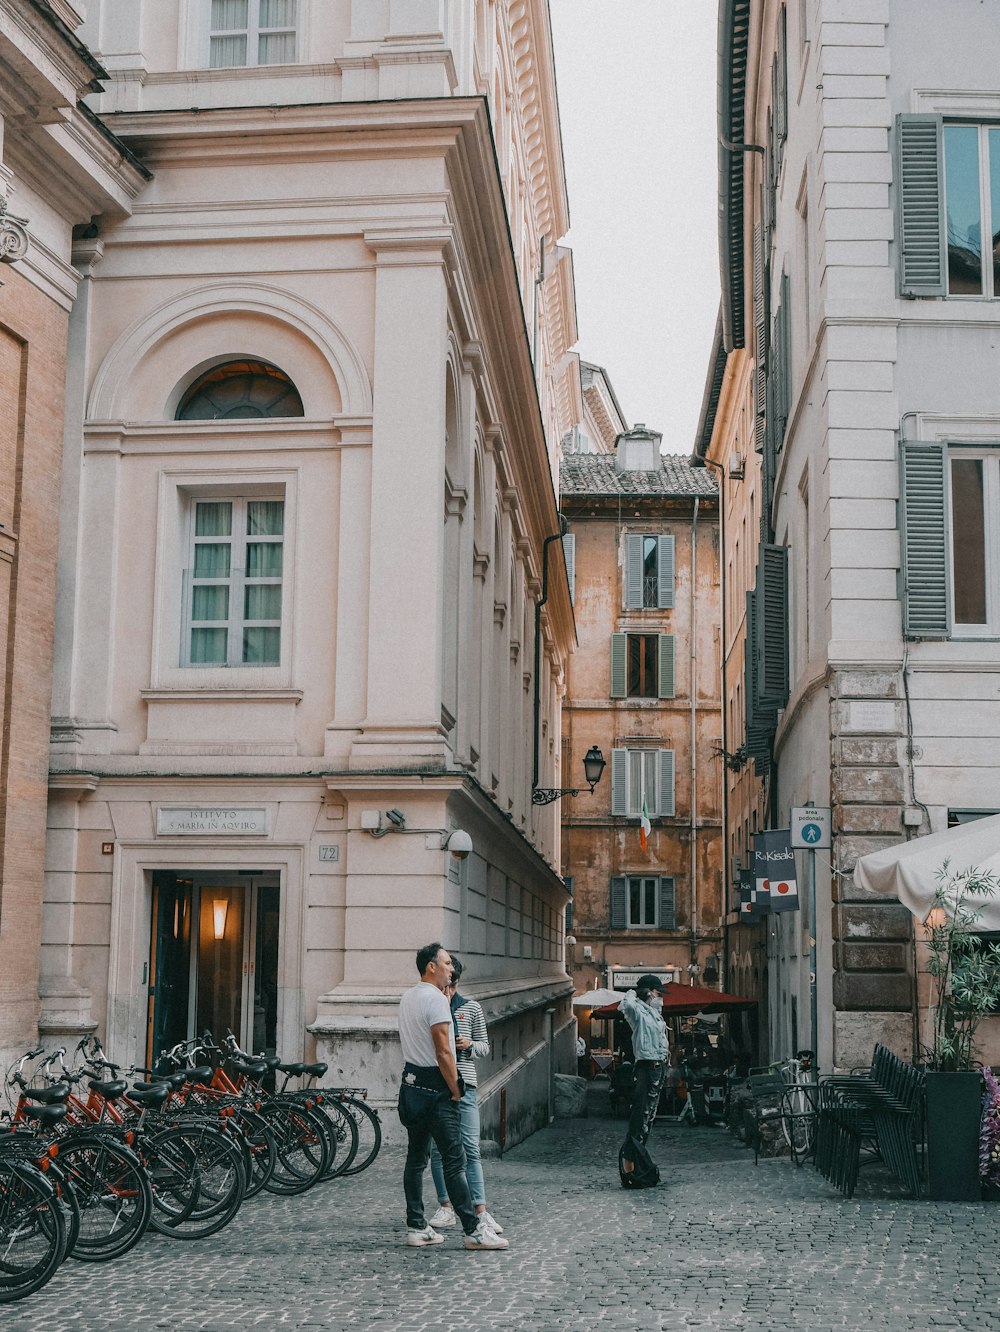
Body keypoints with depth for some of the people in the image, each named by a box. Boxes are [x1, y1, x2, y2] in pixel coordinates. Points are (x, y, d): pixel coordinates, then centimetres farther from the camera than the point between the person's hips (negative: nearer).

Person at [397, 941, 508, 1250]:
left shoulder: (407, 998, 14)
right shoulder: (436, 999, -15)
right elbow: (443, 1053, -19)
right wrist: (455, 1091, -12)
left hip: (411, 1083, 9)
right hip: (436, 1087, -9)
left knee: (416, 1158, 11)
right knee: (454, 1160, -8)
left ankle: (416, 1227, 13)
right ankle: (474, 1230, -7)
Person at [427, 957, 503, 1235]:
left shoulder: (471, 1009, 9)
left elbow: (484, 1047, 13)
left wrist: (469, 1045, -8)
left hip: (464, 1085, 0)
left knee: (471, 1149, -5)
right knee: (437, 1149, 4)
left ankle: (480, 1210, -6)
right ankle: (446, 1208, 14)